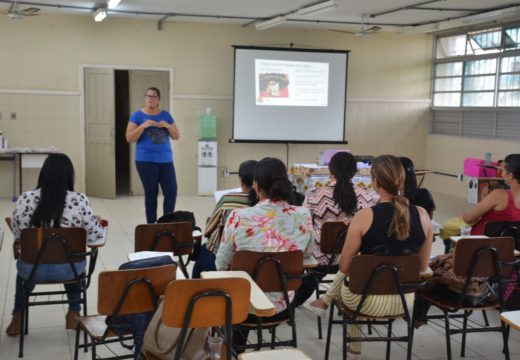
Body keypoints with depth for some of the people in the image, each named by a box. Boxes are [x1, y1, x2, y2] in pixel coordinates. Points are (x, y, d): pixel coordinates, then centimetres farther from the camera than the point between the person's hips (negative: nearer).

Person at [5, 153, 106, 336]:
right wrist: (98, 223, 14)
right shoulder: (79, 200, -16)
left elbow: (16, 233, 3)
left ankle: (17, 317, 40)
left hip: (33, 269, 1)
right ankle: (74, 313, 37)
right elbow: (96, 234, -9)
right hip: (68, 269, -1)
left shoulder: (24, 199, -12)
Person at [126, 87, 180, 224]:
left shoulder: (165, 115, 11)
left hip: (166, 160, 3)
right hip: (146, 160, -3)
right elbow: (129, 138, -4)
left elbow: (176, 136, 10)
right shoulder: (138, 115, 2)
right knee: (151, 193, -2)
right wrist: (143, 126, -16)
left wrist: (167, 125, -8)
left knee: (171, 191, -5)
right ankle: (151, 225, 7)